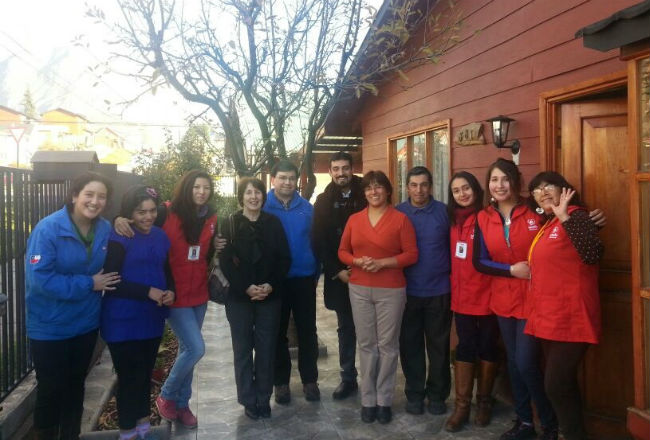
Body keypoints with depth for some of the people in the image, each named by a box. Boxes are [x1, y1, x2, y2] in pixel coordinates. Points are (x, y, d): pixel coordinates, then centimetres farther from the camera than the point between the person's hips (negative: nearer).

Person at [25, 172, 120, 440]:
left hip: (86, 323, 5)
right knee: (51, 389, 9)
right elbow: (40, 278, -26)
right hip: (49, 326, -5)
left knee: (76, 385, 20)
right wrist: (88, 284, -22)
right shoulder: (48, 229, -21)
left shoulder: (105, 230, -4)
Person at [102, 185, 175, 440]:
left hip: (152, 318, 6)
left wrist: (170, 292, -6)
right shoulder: (118, 238, -12)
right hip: (124, 322, -6)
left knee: (145, 374, 17)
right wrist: (148, 292, -22)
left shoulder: (160, 236, 7)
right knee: (130, 377, 3)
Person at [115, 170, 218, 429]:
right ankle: (166, 396, 16)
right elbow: (137, 216, -9)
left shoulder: (211, 219, 3)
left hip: (199, 295, 6)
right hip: (174, 295, -5)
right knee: (196, 348, -10)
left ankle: (181, 404, 33)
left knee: (187, 349, 16)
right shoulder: (166, 213, -12)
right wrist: (119, 220, -30)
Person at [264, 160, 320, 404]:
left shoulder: (306, 208, 2)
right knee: (278, 333, 11)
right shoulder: (263, 207, -4)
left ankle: (310, 380, 24)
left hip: (304, 279, 2)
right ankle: (281, 382, 26)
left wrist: (316, 274, 0)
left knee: (307, 332, 9)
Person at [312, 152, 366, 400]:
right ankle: (348, 378, 21)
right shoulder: (324, 201, 5)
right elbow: (318, 241, 1)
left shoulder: (365, 197, 0)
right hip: (338, 275, 2)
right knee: (346, 328, 11)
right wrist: (336, 271, -6)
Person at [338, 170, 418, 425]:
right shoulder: (354, 219, 7)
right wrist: (358, 261, -11)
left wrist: (382, 262, -17)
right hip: (359, 289, 3)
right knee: (366, 344, 9)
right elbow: (342, 251, 9)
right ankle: (368, 400, 20)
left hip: (391, 291, -3)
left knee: (387, 344, 5)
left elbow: (411, 254, -6)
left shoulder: (400, 219, -4)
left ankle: (384, 400, 19)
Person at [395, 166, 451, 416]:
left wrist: (451, 275, -3)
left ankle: (437, 395, 26)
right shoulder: (397, 213, 0)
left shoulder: (444, 212, -2)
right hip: (408, 291, 1)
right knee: (410, 345, 9)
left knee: (438, 345, 10)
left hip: (439, 290, 0)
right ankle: (414, 394, 25)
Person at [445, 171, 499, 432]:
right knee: (465, 348, 8)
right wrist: (453, 283, 9)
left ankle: (484, 402, 27)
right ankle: (462, 406, 16)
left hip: (487, 296, -4)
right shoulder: (453, 220, 7)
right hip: (461, 297, 4)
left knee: (487, 348, 10)